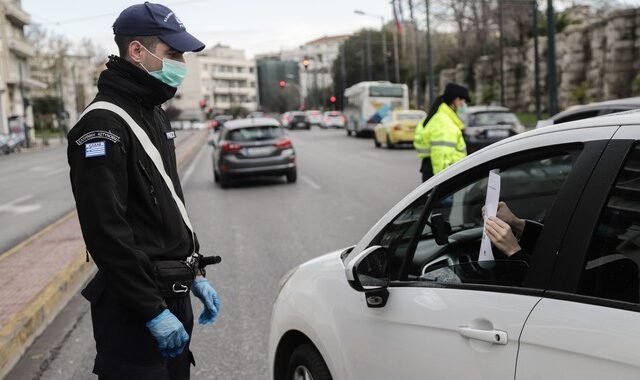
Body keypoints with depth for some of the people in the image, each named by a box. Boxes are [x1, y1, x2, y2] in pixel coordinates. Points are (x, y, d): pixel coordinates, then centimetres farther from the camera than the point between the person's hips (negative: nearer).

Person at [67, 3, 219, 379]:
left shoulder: (156, 115, 12)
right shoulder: (103, 125, -18)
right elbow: (106, 232, -23)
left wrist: (195, 274, 14)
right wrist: (153, 311, -21)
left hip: (174, 294, 9)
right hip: (134, 308, -9)